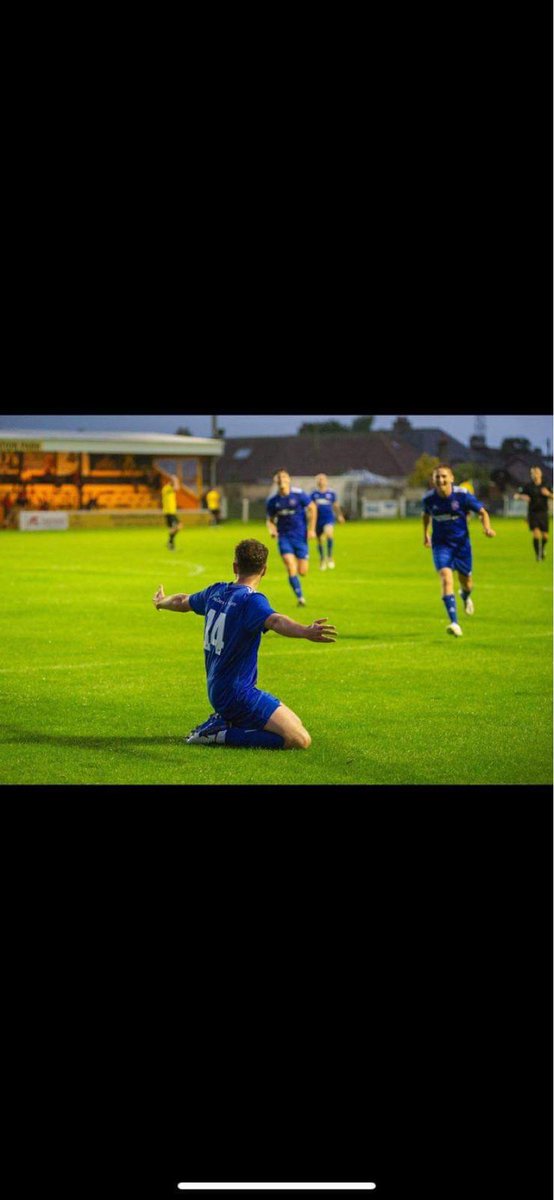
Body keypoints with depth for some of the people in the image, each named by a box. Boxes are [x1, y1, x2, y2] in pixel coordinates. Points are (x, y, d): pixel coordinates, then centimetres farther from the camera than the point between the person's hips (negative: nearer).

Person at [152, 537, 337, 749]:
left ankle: (222, 723, 11)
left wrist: (161, 602, 50)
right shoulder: (251, 600, -18)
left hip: (216, 690, 9)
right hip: (237, 694, -9)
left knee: (296, 724, 20)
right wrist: (306, 631, -58)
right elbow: (275, 621, -40)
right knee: (300, 740, -17)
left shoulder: (216, 592, 7)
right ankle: (222, 735, -12)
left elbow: (183, 602, 27)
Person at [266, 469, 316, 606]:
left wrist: (311, 529, -1)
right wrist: (272, 529, -9)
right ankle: (300, 597, -7)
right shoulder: (272, 501, -1)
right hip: (284, 537, 1)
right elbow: (270, 519, 13)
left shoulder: (298, 494, -8)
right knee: (291, 569, -16)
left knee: (302, 572, -1)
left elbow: (312, 508, 3)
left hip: (300, 537, -1)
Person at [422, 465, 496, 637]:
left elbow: (482, 512, -4)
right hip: (441, 544, 0)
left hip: (462, 543, 0)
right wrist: (425, 533, 21)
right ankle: (454, 623, -28)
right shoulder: (429, 498, -8)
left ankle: (466, 597, 54)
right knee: (446, 579, -21)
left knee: (466, 582, 13)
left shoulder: (462, 495, -14)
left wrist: (487, 527, -22)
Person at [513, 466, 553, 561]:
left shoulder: (546, 486, 4)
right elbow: (516, 496, 2)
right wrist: (521, 496, -20)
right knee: (536, 534, -16)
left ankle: (542, 549, 38)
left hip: (543, 513, 2)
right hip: (533, 513, -2)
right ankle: (538, 556, -6)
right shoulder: (529, 487, 1)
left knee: (545, 536, 5)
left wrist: (548, 494, -22)